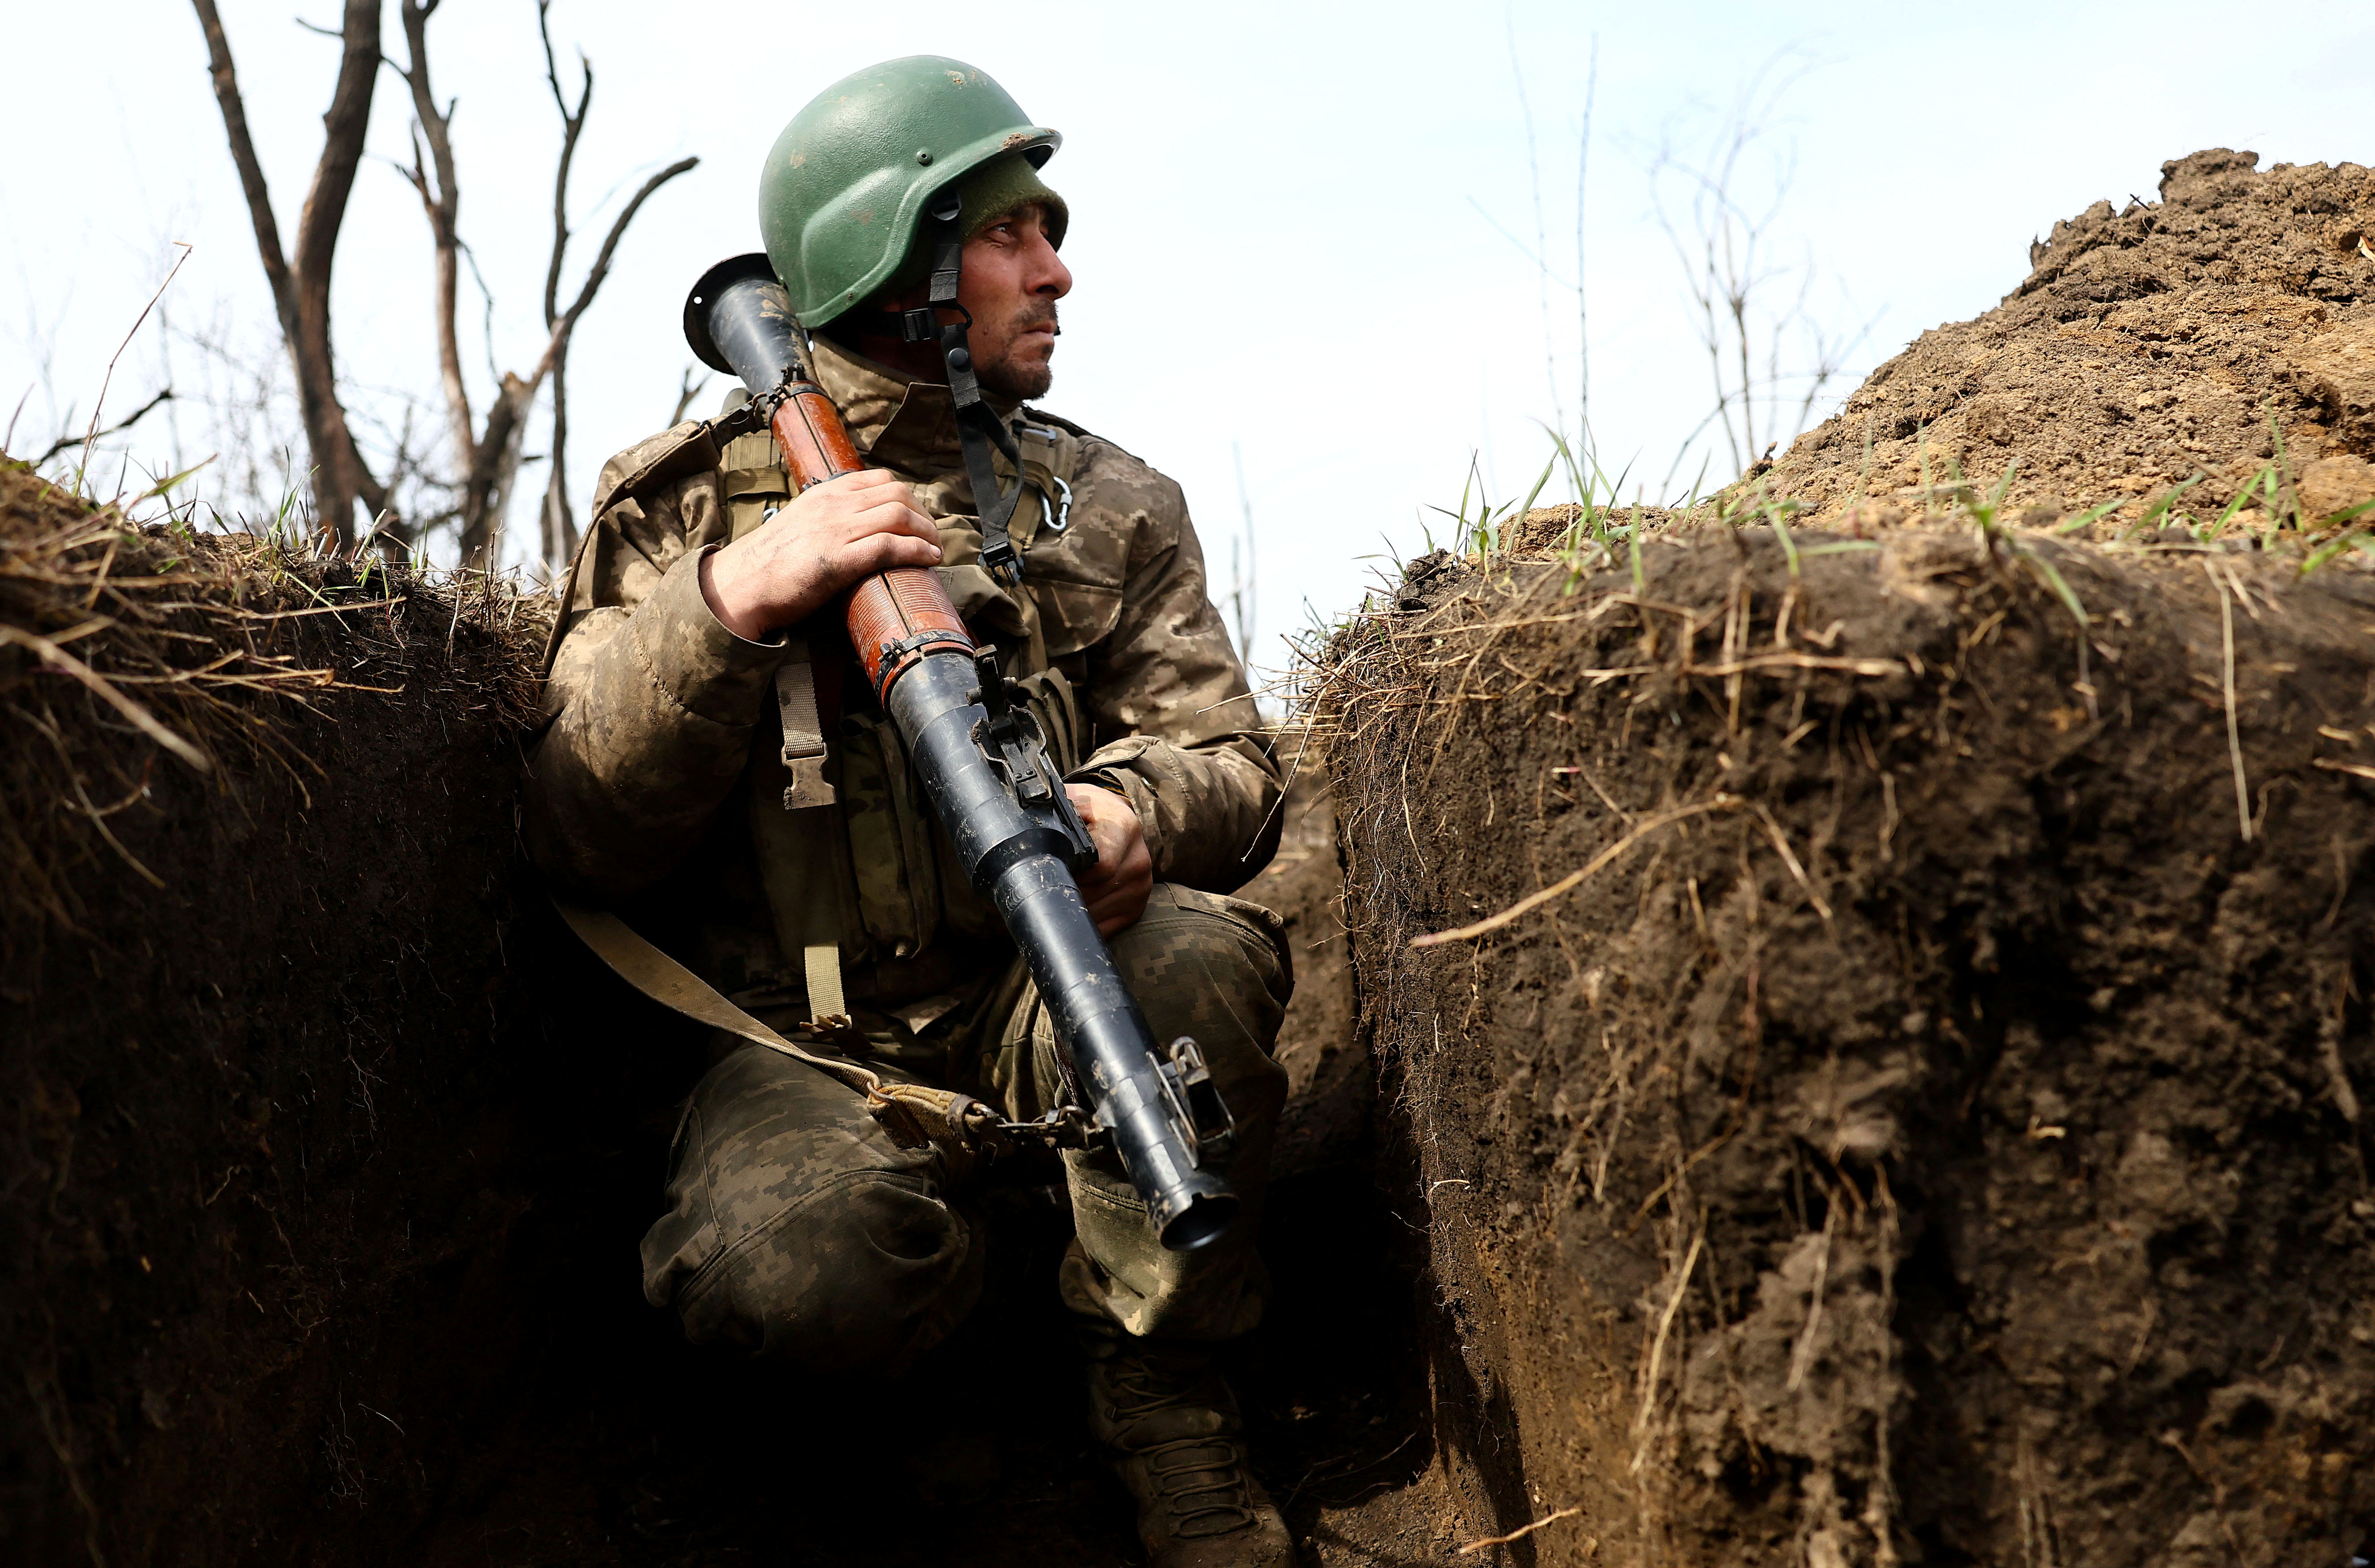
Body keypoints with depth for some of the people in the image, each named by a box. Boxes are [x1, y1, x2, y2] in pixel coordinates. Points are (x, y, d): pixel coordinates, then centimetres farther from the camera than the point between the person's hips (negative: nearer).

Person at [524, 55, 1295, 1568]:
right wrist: (732, 599, -20)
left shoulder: (1111, 505, 12)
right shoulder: (693, 502, 3)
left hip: (1041, 991, 2)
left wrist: (1137, 809, -20)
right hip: (798, 1035, -2)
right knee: (801, 1259, -35)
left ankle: (1169, 1404, -9)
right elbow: (583, 844, -5)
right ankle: (955, 1207, 4)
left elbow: (1231, 766, 6)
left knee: (1196, 958, -32)